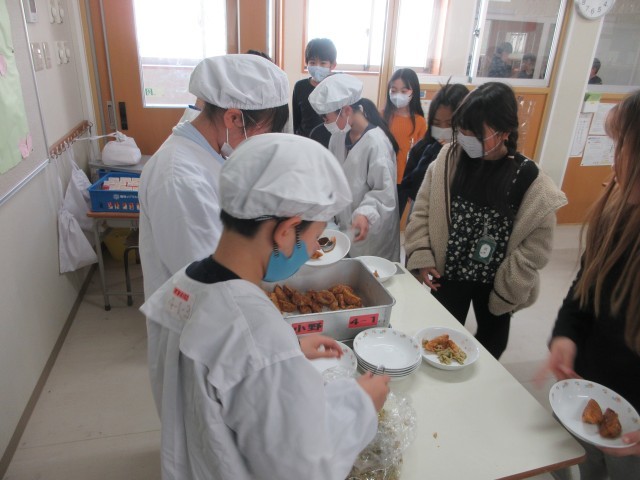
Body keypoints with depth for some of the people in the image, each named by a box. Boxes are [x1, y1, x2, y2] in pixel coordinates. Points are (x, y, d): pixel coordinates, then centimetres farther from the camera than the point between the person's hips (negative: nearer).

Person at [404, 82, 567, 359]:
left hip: (495, 281, 0)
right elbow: (422, 210, -3)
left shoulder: (528, 179, -17)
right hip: (448, 272, 1)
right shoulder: (448, 159, -10)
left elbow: (536, 245, -11)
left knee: (491, 342, 23)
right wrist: (421, 256, -11)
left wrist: (508, 290, -11)